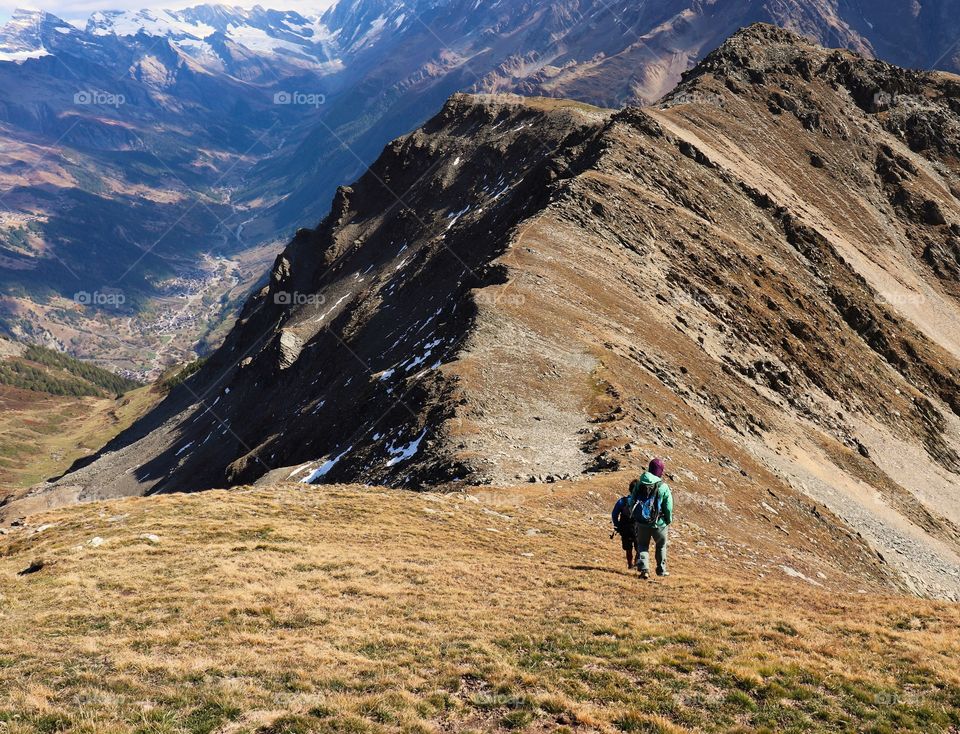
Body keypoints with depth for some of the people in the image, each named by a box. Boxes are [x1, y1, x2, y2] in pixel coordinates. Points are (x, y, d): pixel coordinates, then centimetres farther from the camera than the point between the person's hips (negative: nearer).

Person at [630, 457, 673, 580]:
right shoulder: (663, 487, -14)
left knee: (642, 545, 15)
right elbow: (669, 508, -10)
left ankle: (643, 569, -3)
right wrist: (669, 521, 7)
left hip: (641, 523, 2)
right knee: (661, 546, 21)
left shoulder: (639, 484, -3)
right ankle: (661, 570, 28)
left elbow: (632, 503, 5)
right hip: (658, 524, -2)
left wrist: (634, 518, 18)